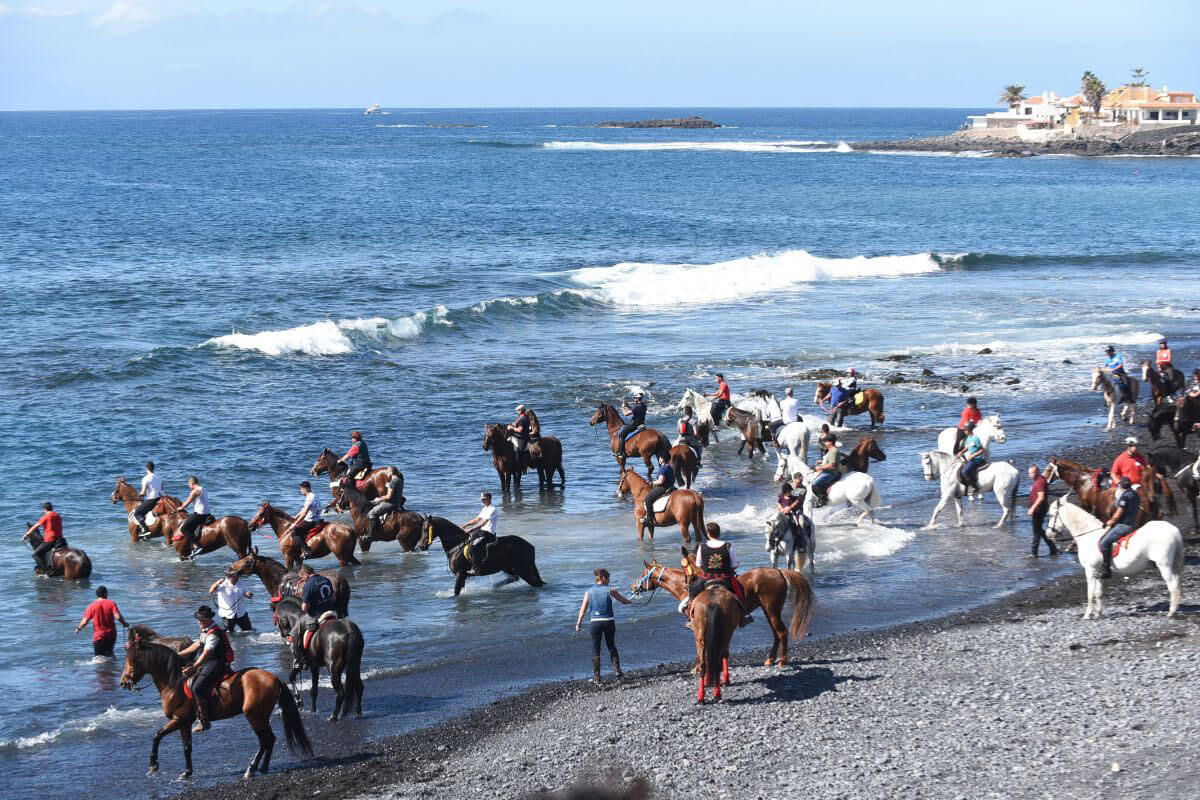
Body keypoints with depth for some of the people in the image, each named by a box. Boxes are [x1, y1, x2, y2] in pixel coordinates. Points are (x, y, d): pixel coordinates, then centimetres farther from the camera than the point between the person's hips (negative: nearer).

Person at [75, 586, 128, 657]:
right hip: (111, 635, 2)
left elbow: (85, 621, -6)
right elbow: (118, 617, -12)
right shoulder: (111, 603, -3)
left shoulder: (92, 606, -4)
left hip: (98, 636, -2)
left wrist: (78, 628, 13)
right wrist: (124, 624, 6)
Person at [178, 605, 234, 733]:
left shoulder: (213, 633, -18)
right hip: (207, 664, 11)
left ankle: (204, 721, -23)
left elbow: (206, 653, -27)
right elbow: (197, 645, 25)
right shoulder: (206, 630, 15)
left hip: (216, 664, -11)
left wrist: (194, 668, -35)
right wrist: (179, 654, 25)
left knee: (197, 688, -26)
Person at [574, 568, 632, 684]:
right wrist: (628, 600, 34)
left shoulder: (589, 592, 1)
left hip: (595, 622, 1)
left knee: (595, 650, 8)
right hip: (609, 621, 0)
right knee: (611, 646, 22)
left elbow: (583, 610, 2)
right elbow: (624, 601, 10)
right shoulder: (610, 590, -3)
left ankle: (596, 677, 7)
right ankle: (617, 670, 17)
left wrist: (578, 624, 12)